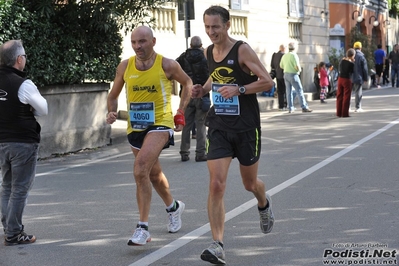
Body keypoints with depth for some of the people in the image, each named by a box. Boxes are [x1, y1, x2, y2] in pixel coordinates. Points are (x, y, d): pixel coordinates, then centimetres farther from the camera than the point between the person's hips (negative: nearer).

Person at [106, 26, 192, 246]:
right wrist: (112, 112, -9)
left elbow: (187, 83, 9)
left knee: (140, 170, -24)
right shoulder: (125, 67, -1)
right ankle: (173, 207, 50)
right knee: (153, 173, 21)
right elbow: (113, 96, 12)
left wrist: (180, 113, 3)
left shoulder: (167, 65, -9)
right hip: (135, 127, 5)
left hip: (160, 124, -5)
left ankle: (143, 228, -20)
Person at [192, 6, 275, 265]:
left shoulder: (242, 50, -12)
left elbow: (267, 82, -14)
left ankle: (264, 204, 52)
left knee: (250, 183, 14)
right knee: (216, 184, -12)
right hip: (219, 127, 3)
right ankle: (218, 245, -12)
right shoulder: (209, 52, 5)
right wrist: (204, 89, 4)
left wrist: (238, 90, -27)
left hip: (246, 127, -3)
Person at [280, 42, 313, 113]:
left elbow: (281, 66, 16)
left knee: (289, 92, 8)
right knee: (299, 91, -4)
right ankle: (304, 107, -7)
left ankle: (290, 108, 7)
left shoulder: (285, 55, 7)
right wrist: (299, 70, 0)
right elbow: (297, 66, -20)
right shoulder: (294, 55, -14)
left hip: (286, 74, 7)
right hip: (293, 75, -7)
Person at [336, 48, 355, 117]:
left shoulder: (342, 61, 3)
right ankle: (345, 113, 2)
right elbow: (352, 72, 2)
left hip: (340, 79, 6)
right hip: (347, 80, -6)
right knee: (346, 97, 2)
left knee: (339, 96, 11)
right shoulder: (351, 63, -12)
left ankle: (339, 113, 15)